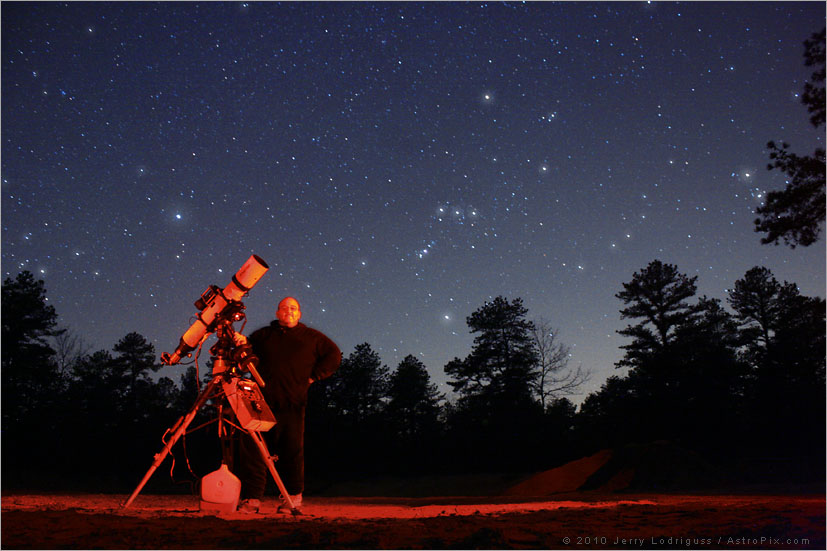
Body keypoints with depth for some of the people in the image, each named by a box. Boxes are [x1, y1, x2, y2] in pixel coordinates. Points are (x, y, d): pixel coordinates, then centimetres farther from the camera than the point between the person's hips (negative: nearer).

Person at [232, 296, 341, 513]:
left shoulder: (311, 337, 16)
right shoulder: (264, 334, 20)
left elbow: (334, 355, 15)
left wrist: (313, 376, 7)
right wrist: (242, 342, -8)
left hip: (292, 405, -1)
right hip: (262, 400, 2)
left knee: (292, 450, 0)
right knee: (251, 446, -5)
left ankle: (294, 496, 15)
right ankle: (252, 498, 2)